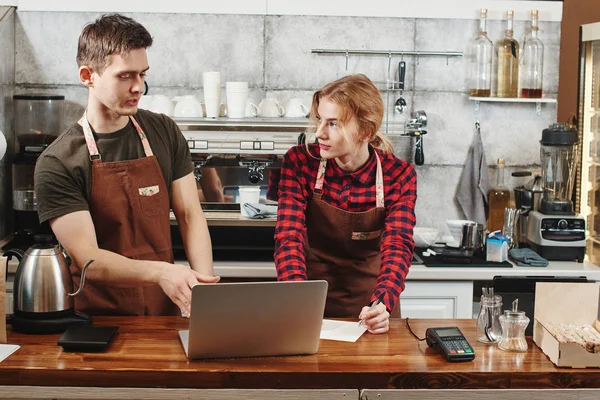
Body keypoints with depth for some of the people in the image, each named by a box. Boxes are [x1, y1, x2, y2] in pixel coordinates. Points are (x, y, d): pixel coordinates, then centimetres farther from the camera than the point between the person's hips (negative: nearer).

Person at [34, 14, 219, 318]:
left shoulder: (164, 133, 7)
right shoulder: (57, 164, -7)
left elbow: (190, 216, 8)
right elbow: (87, 259, -13)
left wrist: (204, 283, -8)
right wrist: (160, 272, -29)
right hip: (98, 318, -3)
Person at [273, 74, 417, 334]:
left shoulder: (399, 175, -9)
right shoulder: (299, 162, -9)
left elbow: (397, 245, -17)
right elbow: (290, 236, -16)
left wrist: (382, 303, -36)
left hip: (369, 301, 0)